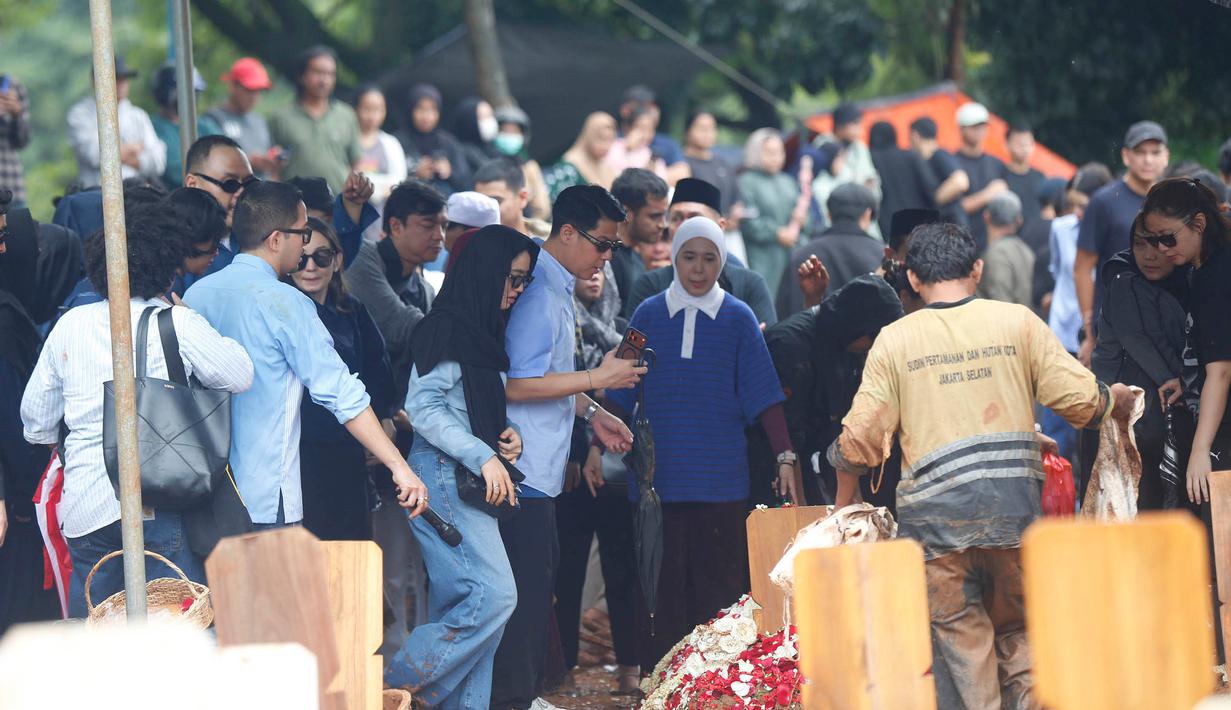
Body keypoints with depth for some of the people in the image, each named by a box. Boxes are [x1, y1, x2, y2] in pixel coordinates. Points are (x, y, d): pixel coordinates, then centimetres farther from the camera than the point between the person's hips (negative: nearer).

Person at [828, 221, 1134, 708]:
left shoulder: (894, 340, 3)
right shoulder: (1017, 322, 4)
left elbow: (860, 436, 1)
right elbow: (1080, 399, 1)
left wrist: (843, 506, 16)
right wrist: (1115, 401, 23)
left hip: (935, 511, -1)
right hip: (1014, 501, 1)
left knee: (960, 636, 5)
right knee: (1020, 631, 15)